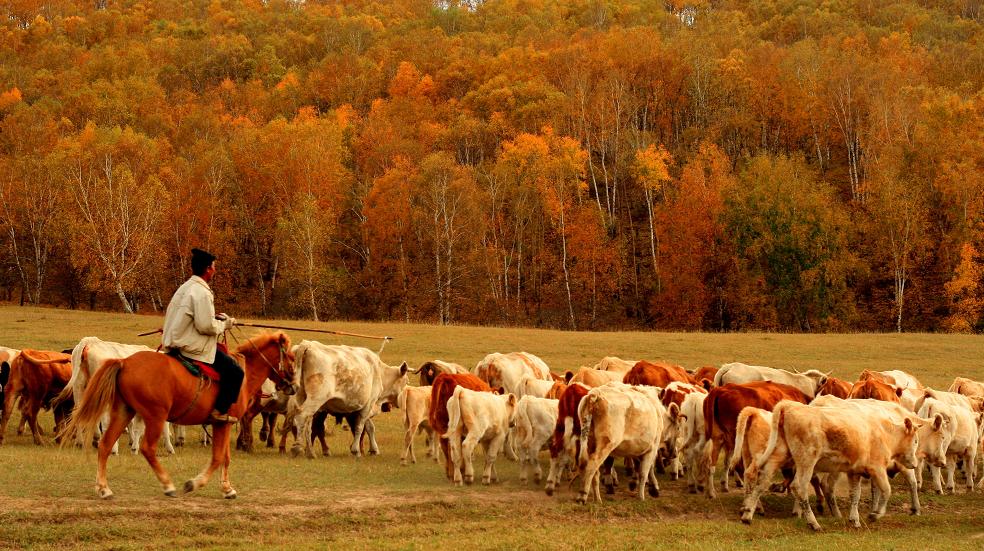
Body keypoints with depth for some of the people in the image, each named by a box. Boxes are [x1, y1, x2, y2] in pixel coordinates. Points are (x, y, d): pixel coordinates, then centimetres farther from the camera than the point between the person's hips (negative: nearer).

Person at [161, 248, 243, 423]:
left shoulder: (186, 288, 12)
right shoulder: (202, 292, -19)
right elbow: (206, 326, -24)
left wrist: (216, 318, 14)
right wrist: (224, 324, -6)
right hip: (193, 348, -10)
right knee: (235, 371, -7)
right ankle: (219, 411, -8)